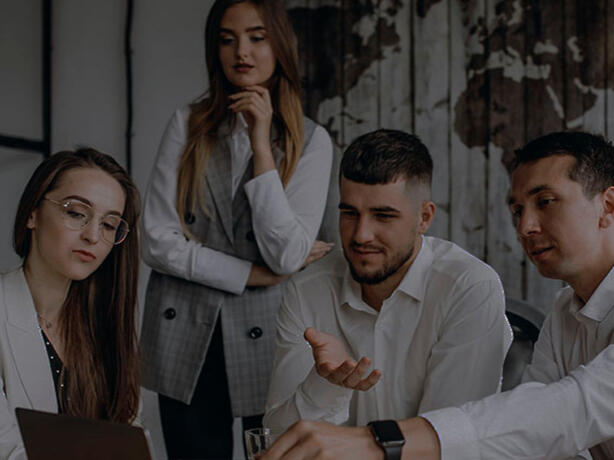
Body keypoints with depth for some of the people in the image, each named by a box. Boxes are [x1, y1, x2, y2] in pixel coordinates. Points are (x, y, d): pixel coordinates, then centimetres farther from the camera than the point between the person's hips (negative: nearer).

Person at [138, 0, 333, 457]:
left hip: (268, 336, -1)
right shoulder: (188, 125, 1)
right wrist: (255, 274, -10)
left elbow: (286, 255, -14)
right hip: (185, 338, 1)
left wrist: (261, 144, -15)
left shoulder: (311, 141, -1)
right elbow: (158, 243, -6)